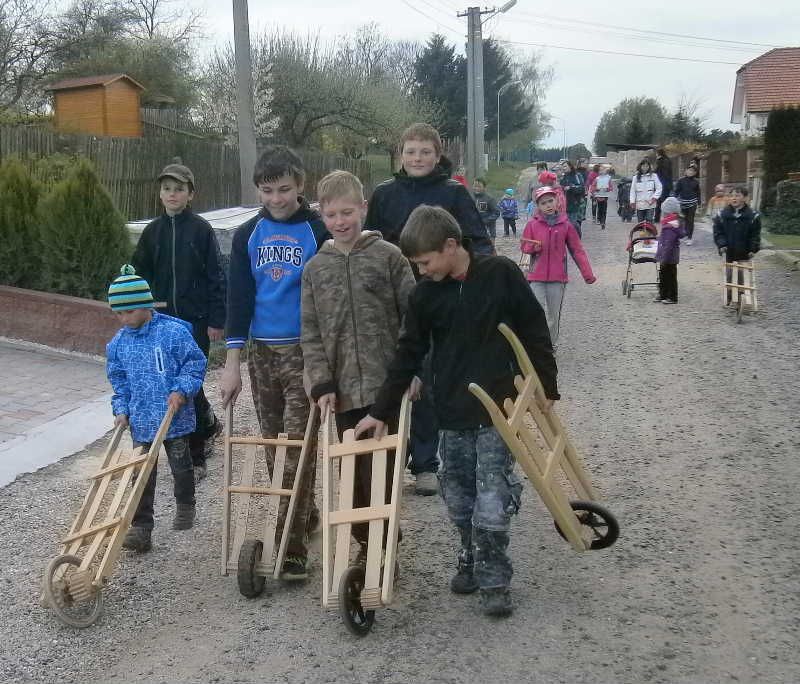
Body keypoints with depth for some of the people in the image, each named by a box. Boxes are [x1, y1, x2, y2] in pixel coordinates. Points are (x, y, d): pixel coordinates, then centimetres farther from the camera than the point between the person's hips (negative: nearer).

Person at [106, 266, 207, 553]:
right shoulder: (118, 343, 3)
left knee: (181, 465, 14)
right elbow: (118, 380, 12)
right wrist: (121, 409, 2)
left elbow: (195, 363, -8)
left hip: (175, 418, -3)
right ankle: (141, 527, 8)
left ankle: (185, 505, 40)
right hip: (140, 421, 3)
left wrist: (182, 390, -19)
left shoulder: (174, 332, -13)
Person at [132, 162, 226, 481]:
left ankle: (195, 456, 5)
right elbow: (141, 275, 12)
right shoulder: (152, 231, 7)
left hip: (195, 320, -4)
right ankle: (208, 423, 38)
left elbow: (216, 277, -5)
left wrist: (216, 320, -9)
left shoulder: (201, 229, -4)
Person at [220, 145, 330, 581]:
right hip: (262, 352, 5)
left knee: (298, 448, -7)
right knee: (275, 445, 12)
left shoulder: (319, 232, -5)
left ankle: (292, 549, -4)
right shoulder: (248, 235, 6)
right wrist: (232, 363, -1)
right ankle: (305, 515, 30)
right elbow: (238, 298, 4)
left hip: (306, 351, -4)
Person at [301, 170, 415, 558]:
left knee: (380, 471, -2)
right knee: (353, 472, 9)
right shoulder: (315, 269, 9)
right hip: (342, 390, 3)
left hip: (385, 385, -3)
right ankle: (364, 544, 21)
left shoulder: (388, 256, 1)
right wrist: (322, 384, -3)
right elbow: (311, 334, 7)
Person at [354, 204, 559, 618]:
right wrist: (382, 411, 7)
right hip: (451, 413, 4)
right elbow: (408, 355, 7)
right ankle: (471, 560, 30)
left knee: (492, 499, -4)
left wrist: (547, 389, 1)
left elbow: (534, 332, -1)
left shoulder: (501, 274, -8)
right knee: (457, 498, 10)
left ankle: (494, 579, 10)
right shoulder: (425, 295, 1)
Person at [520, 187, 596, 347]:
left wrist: (587, 273, -4)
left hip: (558, 278, 1)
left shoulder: (565, 225, 1)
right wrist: (533, 248, -16)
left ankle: (551, 345, 25)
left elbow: (577, 250, 2)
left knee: (554, 315, 10)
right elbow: (524, 246, 8)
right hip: (536, 277, -1)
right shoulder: (532, 224, 0)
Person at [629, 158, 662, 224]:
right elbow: (632, 191, 6)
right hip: (639, 205, 2)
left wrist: (655, 197, -10)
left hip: (650, 204, -2)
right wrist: (632, 201, -3)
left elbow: (659, 188, 2)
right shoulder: (636, 178, 6)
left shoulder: (653, 176, 3)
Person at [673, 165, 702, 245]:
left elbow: (698, 193, 9)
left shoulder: (696, 182, 2)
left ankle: (689, 238, 1)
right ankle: (686, 235, 29)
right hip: (683, 202, 0)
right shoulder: (681, 180, -1)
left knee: (691, 220, -1)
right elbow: (676, 191, 2)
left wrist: (699, 204, 7)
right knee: (685, 220, 11)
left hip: (692, 203, 0)